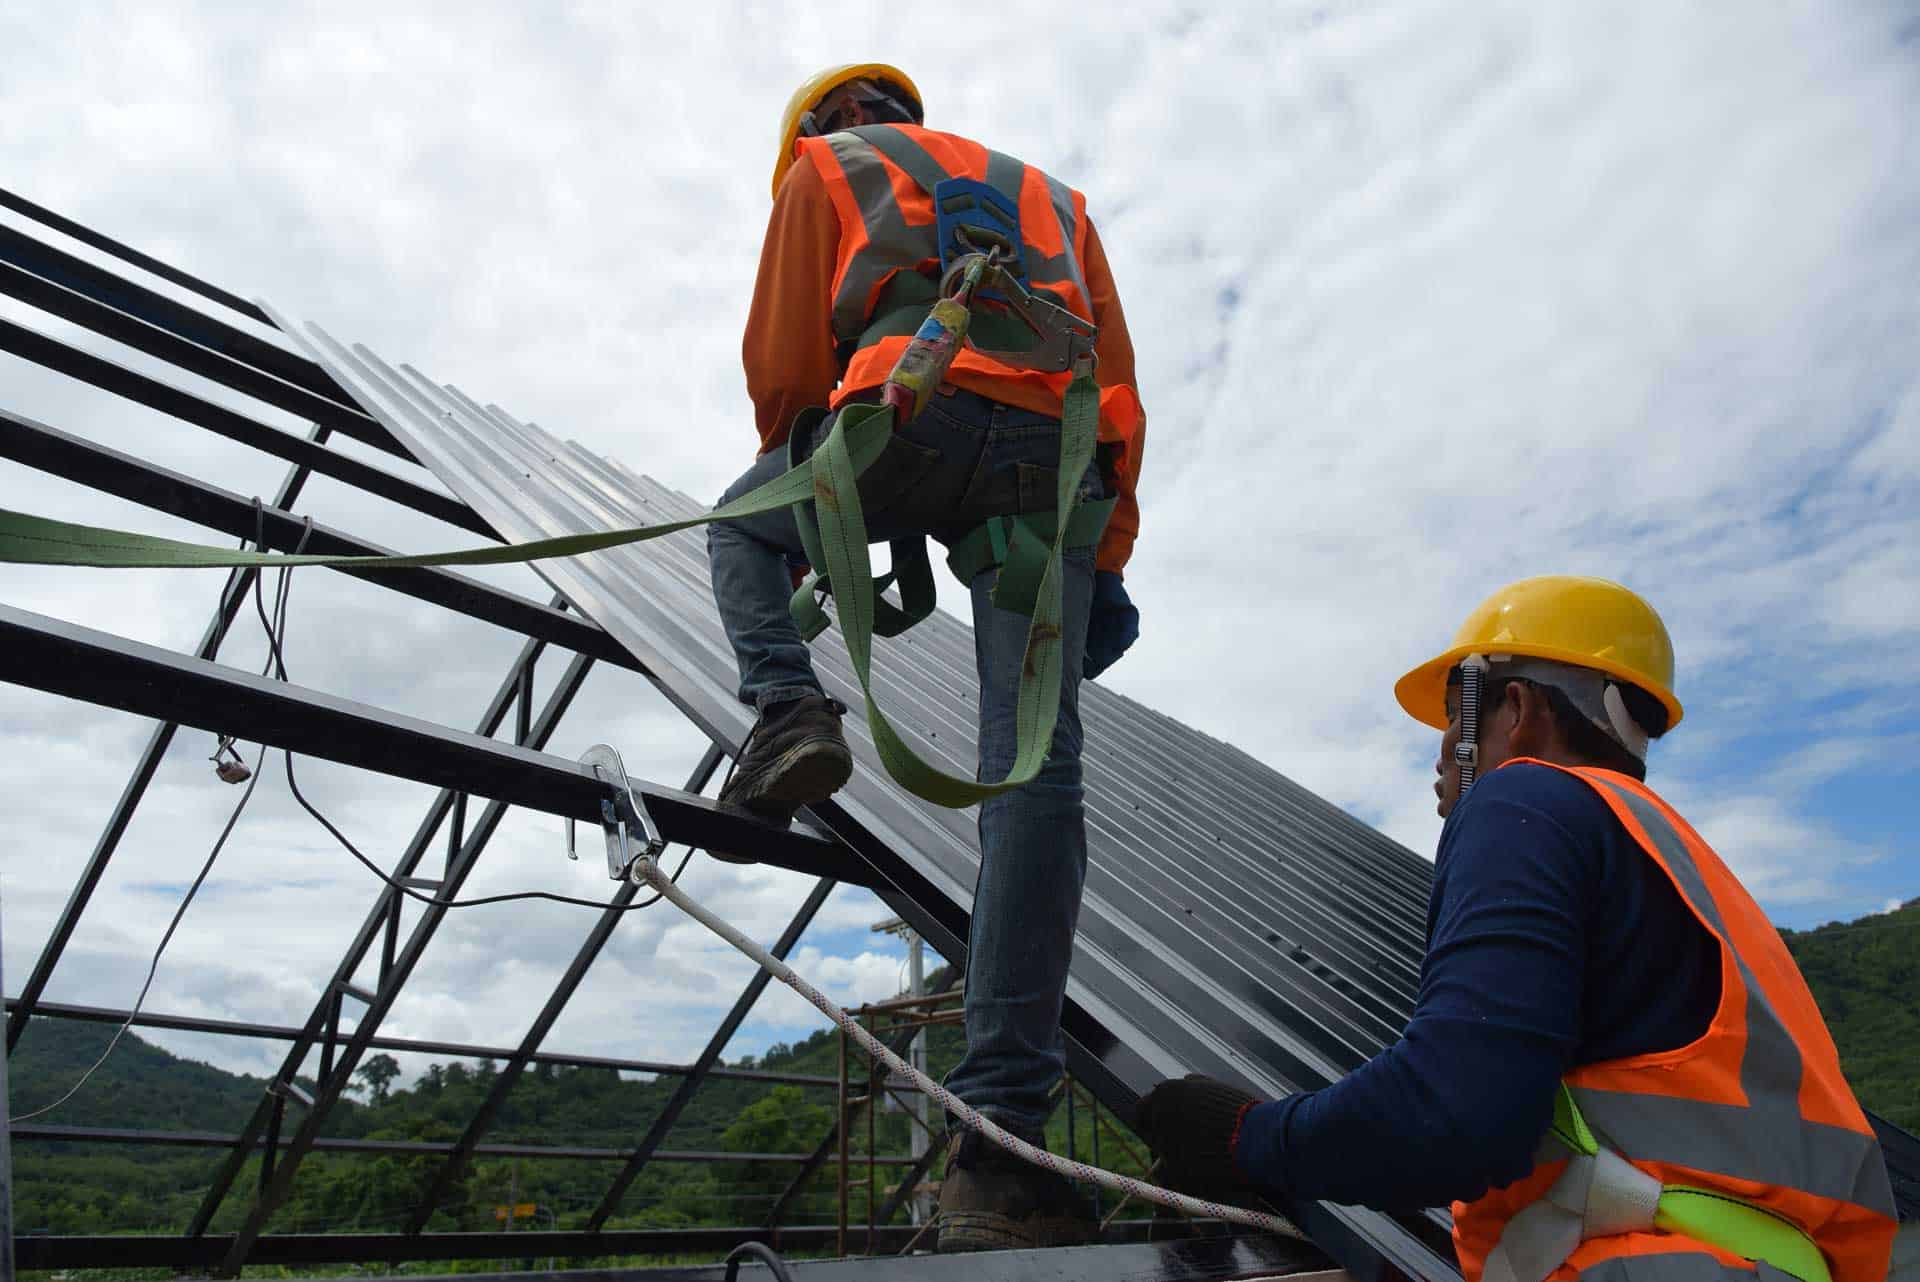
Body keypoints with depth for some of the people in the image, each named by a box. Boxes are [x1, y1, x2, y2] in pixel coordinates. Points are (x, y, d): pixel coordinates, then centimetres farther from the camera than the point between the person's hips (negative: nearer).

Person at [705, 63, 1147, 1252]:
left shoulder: (831, 166, 26)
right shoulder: (1051, 195, 39)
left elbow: (784, 366, 15)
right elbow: (1121, 390, 27)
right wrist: (1104, 565, 23)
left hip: (926, 407, -3)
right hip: (1064, 456, 4)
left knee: (744, 524, 27)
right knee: (1035, 771, -7)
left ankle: (792, 708, -2)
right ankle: (1000, 1135, -14)